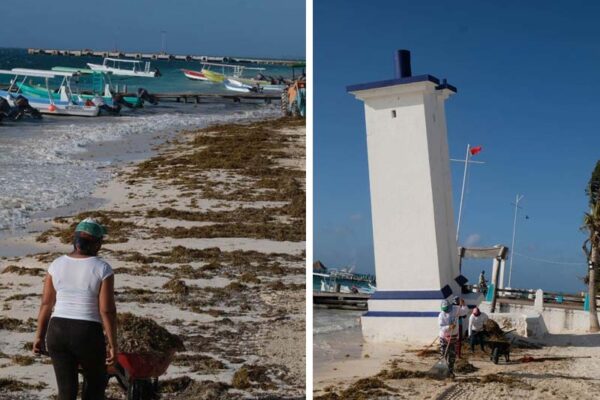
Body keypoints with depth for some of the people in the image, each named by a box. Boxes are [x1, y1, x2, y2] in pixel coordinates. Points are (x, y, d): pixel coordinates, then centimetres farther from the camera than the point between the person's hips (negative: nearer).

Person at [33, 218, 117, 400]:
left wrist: (39, 336, 13)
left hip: (57, 333, 4)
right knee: (97, 381, 22)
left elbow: (46, 304, 4)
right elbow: (107, 311, -12)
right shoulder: (102, 269, -11)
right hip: (88, 336, -3)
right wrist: (113, 344, -5)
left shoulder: (57, 265, 1)